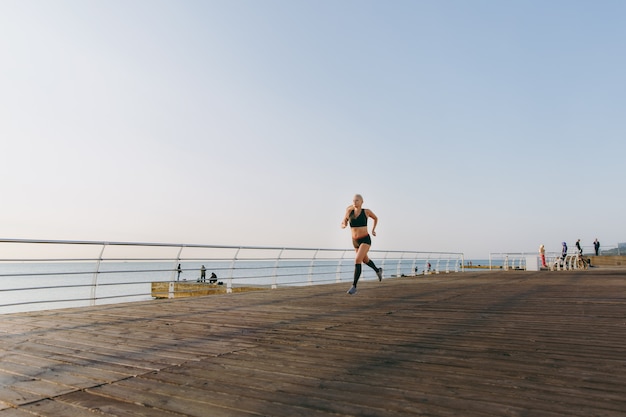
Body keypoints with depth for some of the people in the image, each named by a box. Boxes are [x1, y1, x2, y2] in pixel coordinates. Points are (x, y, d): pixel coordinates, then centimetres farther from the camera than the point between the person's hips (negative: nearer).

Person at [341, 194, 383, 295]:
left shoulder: (366, 211, -7)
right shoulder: (349, 212, -3)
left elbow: (376, 218, 13)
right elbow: (343, 225, 2)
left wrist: (373, 230, 5)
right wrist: (344, 225, -21)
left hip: (365, 240, -5)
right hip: (355, 241, 5)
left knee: (357, 261, -23)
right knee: (365, 260, 26)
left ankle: (354, 286, -17)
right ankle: (378, 270, 57)